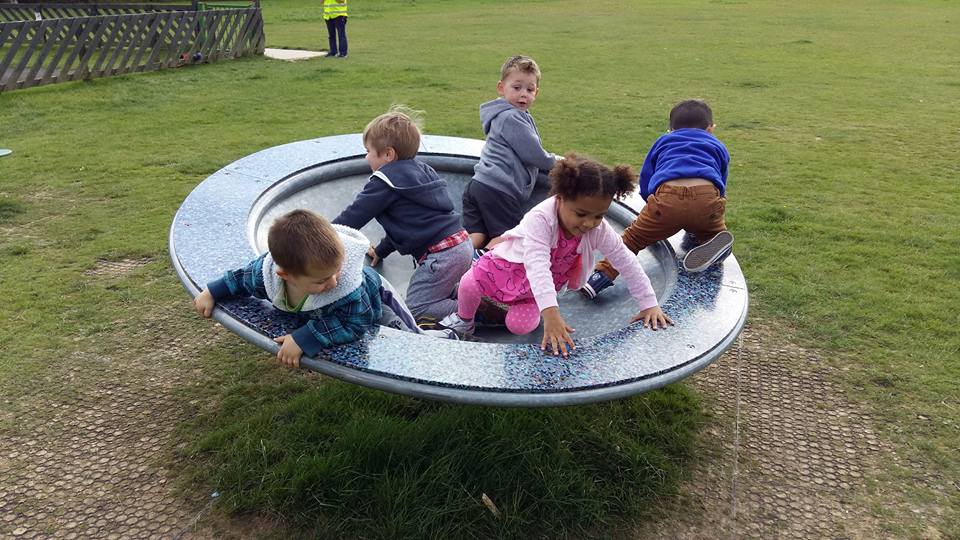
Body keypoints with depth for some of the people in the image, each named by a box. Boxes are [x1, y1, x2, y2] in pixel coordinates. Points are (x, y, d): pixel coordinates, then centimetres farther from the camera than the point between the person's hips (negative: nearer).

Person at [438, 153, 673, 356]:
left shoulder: (598, 230, -23)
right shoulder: (540, 218, -38)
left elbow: (627, 262, -13)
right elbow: (537, 266, -49)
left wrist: (649, 304, -14)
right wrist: (550, 314, -60)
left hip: (540, 287, 4)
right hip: (511, 263, -3)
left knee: (521, 326, -16)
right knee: (470, 284, -27)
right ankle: (463, 319, 8)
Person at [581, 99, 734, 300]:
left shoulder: (663, 141, 35)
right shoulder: (717, 146, 36)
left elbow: (645, 185, 32)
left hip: (667, 196, -1)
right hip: (708, 196, 1)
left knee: (633, 237, 9)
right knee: (713, 230, 27)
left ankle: (603, 273, -14)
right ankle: (713, 242, -8)